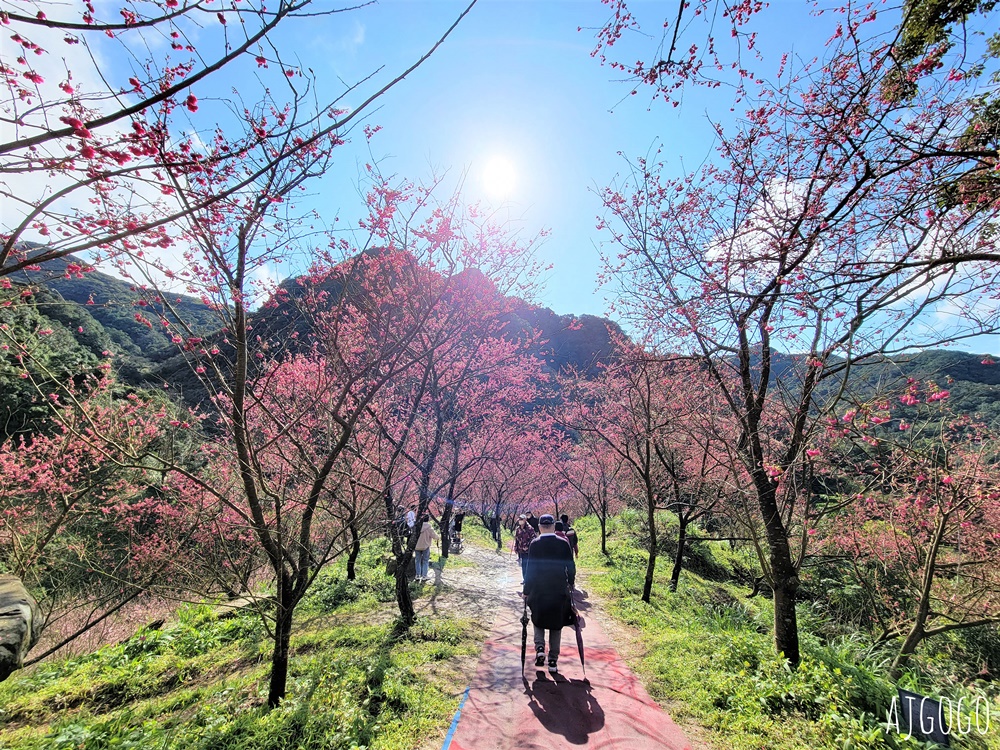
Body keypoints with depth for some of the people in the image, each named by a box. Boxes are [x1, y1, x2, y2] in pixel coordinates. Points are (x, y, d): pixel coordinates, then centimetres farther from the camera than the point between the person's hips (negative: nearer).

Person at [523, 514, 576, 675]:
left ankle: (540, 648, 1)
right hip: (559, 591, 1)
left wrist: (526, 591, 2)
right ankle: (553, 661, 15)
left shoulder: (534, 544, -9)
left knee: (538, 621, 20)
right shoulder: (563, 544, -5)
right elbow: (571, 567, 1)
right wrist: (570, 583, 16)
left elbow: (530, 569, -7)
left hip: (538, 591, -1)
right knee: (556, 625, 13)